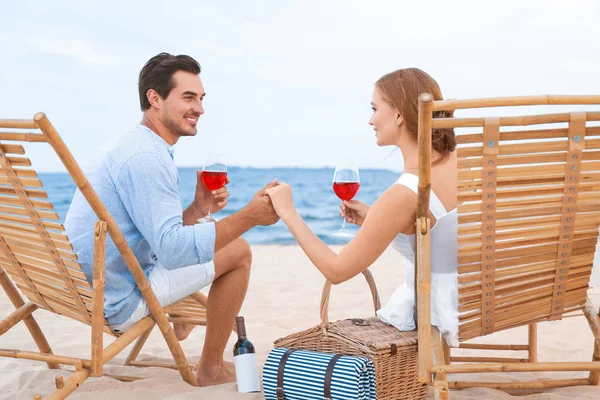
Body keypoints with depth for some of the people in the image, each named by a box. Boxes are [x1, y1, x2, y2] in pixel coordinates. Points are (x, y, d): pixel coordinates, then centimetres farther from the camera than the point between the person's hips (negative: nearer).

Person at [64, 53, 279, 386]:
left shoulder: (131, 145, 11)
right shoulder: (146, 157, -21)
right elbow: (172, 248, -30)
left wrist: (198, 210, -2)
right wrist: (249, 217, -29)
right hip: (118, 301, -10)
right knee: (238, 251, -6)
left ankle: (181, 319, 37)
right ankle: (210, 370, 4)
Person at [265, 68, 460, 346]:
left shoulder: (403, 194, -26)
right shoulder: (459, 161, -5)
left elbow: (336, 271, -17)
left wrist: (287, 211, -9)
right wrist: (373, 220, 5)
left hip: (438, 318, -7)